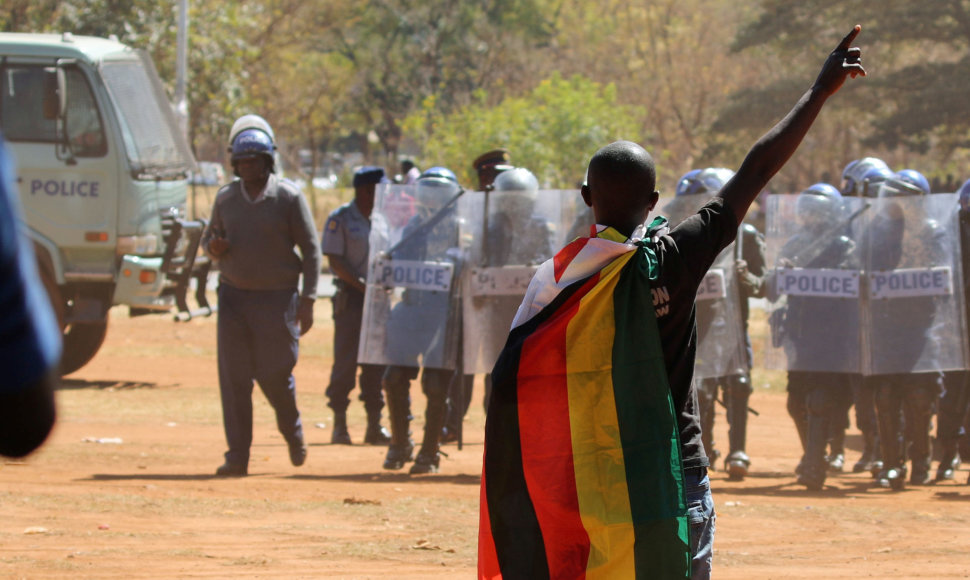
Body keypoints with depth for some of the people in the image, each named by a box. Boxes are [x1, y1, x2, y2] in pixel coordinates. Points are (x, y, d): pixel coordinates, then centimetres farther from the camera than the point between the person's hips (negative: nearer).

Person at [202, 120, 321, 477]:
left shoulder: (289, 198, -6)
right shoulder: (225, 198, 6)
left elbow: (310, 249, -4)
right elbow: (209, 238, 17)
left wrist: (307, 300, -11)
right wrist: (213, 246, -10)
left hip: (277, 297, -3)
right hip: (234, 296, 3)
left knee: (275, 374, -2)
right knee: (233, 378, -3)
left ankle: (292, 431, 28)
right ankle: (237, 457, 0)